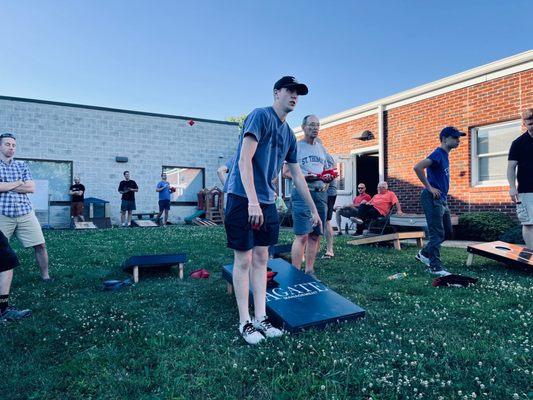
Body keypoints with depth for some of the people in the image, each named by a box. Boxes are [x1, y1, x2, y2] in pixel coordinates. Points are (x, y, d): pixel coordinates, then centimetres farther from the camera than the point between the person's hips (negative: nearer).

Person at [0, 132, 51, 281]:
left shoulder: (22, 165, 12)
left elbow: (32, 188, 0)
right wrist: (19, 183, -4)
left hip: (26, 213, 2)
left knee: (40, 245, 2)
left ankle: (45, 275, 15)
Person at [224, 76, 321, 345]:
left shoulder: (289, 134, 16)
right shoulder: (260, 116, -7)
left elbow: (297, 175, 21)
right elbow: (244, 159, -18)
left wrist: (313, 209, 22)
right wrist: (252, 201, -26)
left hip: (266, 202, 8)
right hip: (243, 199, -8)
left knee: (261, 259, 10)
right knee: (244, 259, -1)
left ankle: (260, 318, 20)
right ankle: (244, 322, 12)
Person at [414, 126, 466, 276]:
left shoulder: (445, 155, 16)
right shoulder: (438, 154, -13)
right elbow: (417, 168, -27)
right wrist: (429, 188, -20)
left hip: (442, 199, 10)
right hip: (433, 199, -10)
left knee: (447, 232, 15)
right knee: (437, 233, -5)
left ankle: (424, 253, 26)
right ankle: (435, 267, 4)